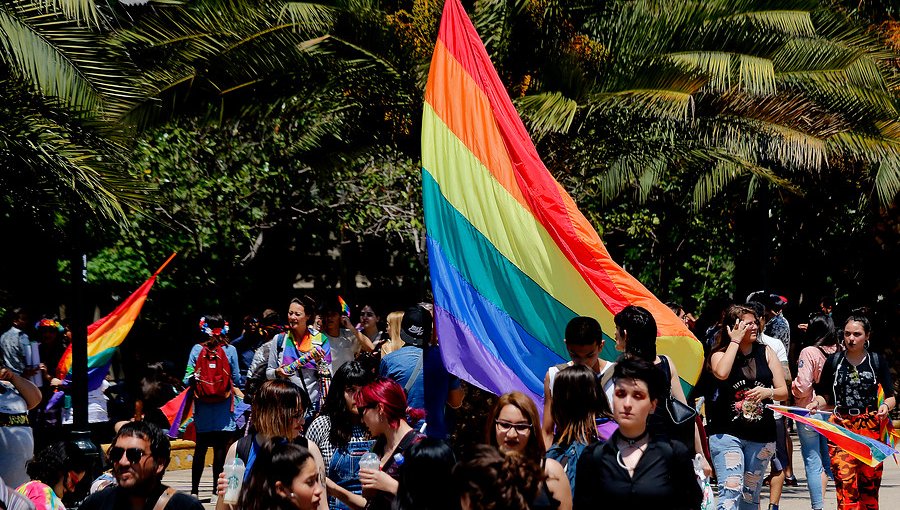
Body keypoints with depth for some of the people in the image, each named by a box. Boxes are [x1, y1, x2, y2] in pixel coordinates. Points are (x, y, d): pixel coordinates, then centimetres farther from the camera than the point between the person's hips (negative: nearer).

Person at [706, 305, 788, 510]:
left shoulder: (765, 353, 9)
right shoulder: (720, 354, 1)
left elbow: (784, 392, 7)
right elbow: (721, 373, -24)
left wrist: (768, 392, -16)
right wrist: (735, 341, -13)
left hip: (761, 436, 4)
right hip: (727, 434, -4)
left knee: (750, 494, 11)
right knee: (731, 491, -17)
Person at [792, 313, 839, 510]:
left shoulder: (809, 352, -14)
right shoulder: (836, 351, 0)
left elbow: (802, 387, -19)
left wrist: (791, 385, 5)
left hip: (809, 411, -5)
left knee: (813, 462, 0)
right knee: (827, 461, 13)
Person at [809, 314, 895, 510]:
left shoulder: (878, 361, 7)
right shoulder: (834, 361, 8)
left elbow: (891, 397, 8)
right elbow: (826, 396, 12)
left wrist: (886, 405, -13)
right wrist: (816, 402, -9)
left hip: (870, 428, 0)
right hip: (841, 427, 0)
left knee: (869, 485, 2)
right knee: (845, 483, -12)